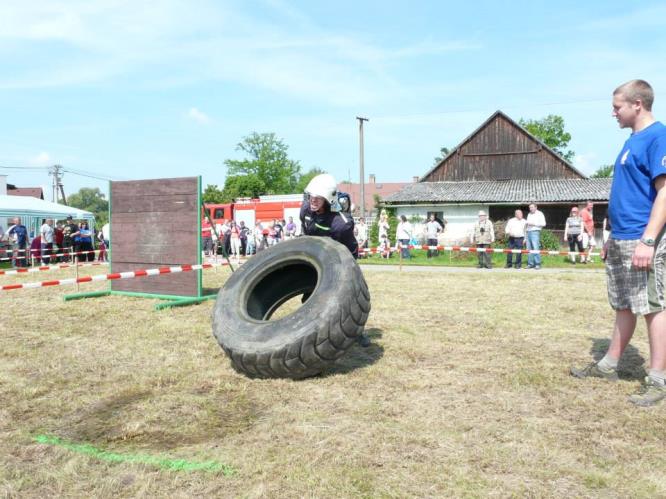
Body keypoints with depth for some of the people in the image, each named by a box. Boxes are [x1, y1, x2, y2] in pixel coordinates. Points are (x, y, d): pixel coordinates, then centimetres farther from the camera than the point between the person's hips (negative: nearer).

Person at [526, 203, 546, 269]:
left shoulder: (539, 214, 2)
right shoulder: (529, 214, 21)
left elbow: (543, 223, -6)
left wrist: (534, 224, -12)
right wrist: (527, 224, 5)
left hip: (535, 232, -6)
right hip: (528, 232, 7)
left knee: (536, 248, -13)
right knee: (529, 249, 3)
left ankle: (538, 264, -11)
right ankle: (530, 264, 6)